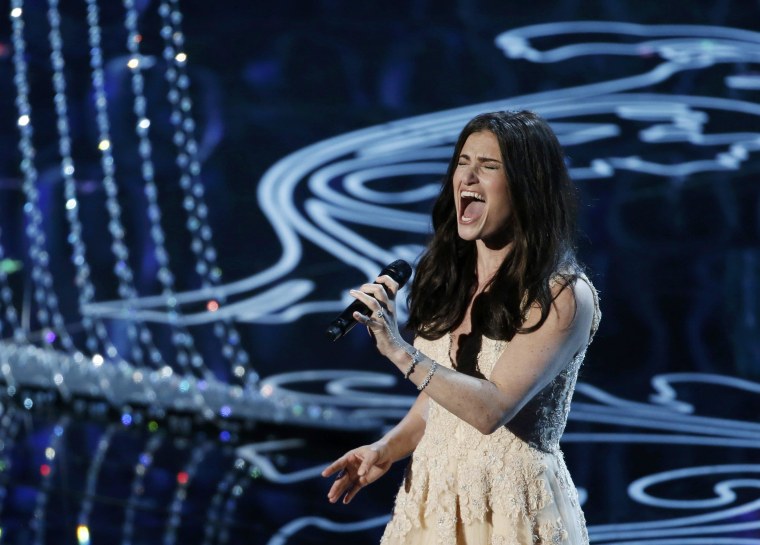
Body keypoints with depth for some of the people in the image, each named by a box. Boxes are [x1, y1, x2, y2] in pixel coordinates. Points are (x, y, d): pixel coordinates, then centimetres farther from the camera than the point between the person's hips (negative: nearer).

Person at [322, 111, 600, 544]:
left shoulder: (562, 295, -15)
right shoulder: (451, 278, 5)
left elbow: (491, 409, -24)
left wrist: (400, 352, -28)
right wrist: (386, 450, -1)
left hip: (510, 507, -6)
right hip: (431, 496, 6)